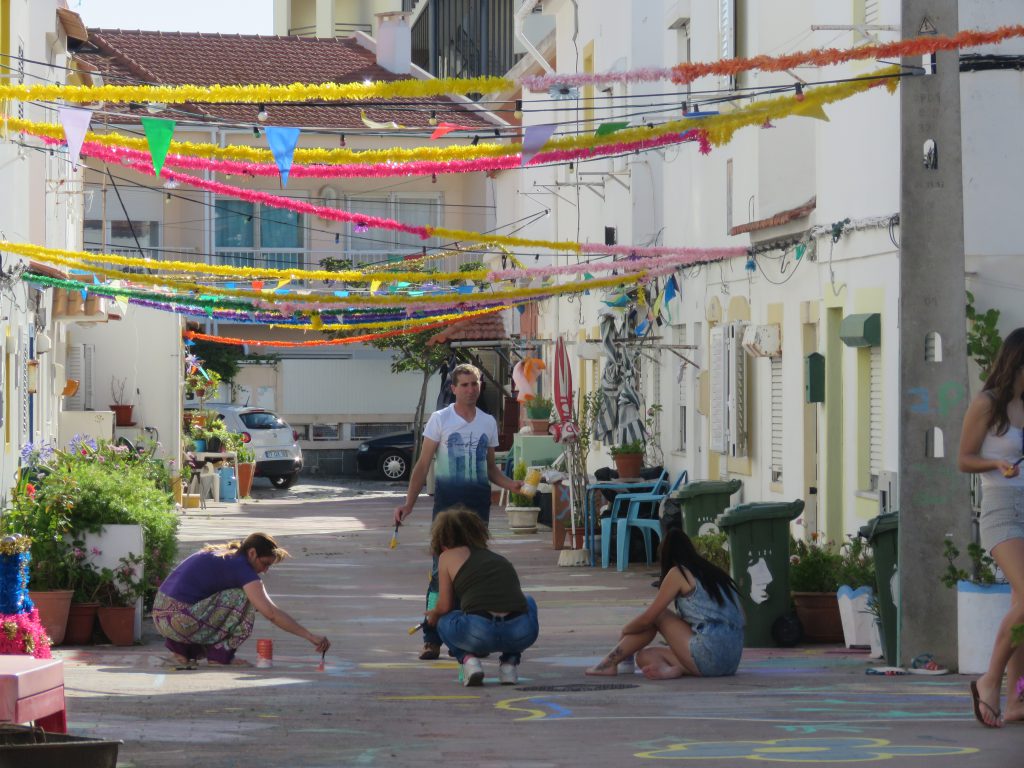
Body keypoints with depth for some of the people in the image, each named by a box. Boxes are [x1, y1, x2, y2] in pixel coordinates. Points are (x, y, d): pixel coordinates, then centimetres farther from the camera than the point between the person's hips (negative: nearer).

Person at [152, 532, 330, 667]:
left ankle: (180, 647, 15)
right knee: (243, 599, -7)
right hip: (179, 619, -9)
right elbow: (271, 613, -15)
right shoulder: (241, 567, -9)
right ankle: (220, 656, -1)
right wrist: (310, 636, -12)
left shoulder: (218, 553, 17)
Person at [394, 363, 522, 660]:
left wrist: (510, 484, -1)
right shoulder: (439, 420, 1)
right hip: (447, 501, -4)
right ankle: (432, 638, -8)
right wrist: (409, 503, -7)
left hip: (479, 501, 4)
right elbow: (423, 465, 1)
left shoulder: (488, 423, 12)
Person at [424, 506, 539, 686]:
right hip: (522, 634, 3)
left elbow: (444, 607, 14)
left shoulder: (448, 556, 18)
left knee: (443, 620, 32)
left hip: (479, 634, -3)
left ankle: (468, 659, 4)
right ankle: (510, 663, 21)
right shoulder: (499, 558, 30)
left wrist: (433, 615, 40)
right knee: (527, 602, 40)